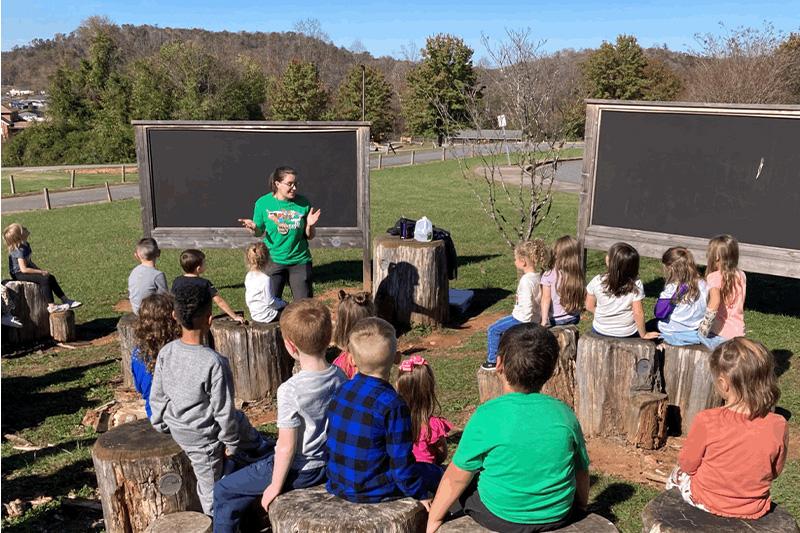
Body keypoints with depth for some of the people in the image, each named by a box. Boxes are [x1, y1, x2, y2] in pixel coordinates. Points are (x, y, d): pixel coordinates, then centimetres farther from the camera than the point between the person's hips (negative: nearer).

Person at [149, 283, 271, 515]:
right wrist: (232, 444, -6)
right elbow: (223, 411, -21)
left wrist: (161, 426, 16)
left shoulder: (166, 353, -12)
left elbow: (157, 397, 0)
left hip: (177, 429, 6)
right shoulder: (214, 362, -30)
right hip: (202, 437, -6)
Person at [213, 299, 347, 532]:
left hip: (299, 471, -7)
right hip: (329, 464, 7)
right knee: (260, 462, 34)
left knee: (224, 491, 10)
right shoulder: (340, 378, -8)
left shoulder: (290, 390, -27)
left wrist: (275, 487, -7)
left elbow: (287, 446, -21)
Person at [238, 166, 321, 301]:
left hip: (300, 261, 1)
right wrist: (254, 228, -16)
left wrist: (310, 225, -17)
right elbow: (259, 232, 5)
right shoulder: (263, 203, -6)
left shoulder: (303, 203, -4)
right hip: (273, 261, -1)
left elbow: (309, 237, 4)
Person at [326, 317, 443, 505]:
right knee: (434, 472, 13)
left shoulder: (341, 392, -3)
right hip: (375, 491, -7)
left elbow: (332, 441, 9)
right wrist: (420, 495, -3)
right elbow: (401, 463, -19)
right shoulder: (393, 405, -23)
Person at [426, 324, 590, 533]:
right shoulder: (564, 413, -9)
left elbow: (456, 478, -11)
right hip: (558, 516, 4)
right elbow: (582, 472, 3)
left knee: (458, 490, 22)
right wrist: (580, 507, 24)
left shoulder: (487, 416, -20)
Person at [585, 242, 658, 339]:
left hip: (600, 331, 1)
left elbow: (589, 306, -6)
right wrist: (643, 335, -5)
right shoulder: (636, 285, -21)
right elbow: (638, 313, -20)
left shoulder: (597, 281, -18)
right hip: (627, 334, 0)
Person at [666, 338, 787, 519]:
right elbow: (774, 472, -3)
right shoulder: (779, 426, -20)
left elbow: (687, 464, -12)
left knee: (678, 474, 28)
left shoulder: (706, 421, -28)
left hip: (706, 503, -3)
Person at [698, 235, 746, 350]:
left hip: (721, 334, -6)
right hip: (739, 332, 7)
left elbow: (715, 302, -28)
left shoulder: (715, 277, -12)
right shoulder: (741, 276, 7)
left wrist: (705, 327, -21)